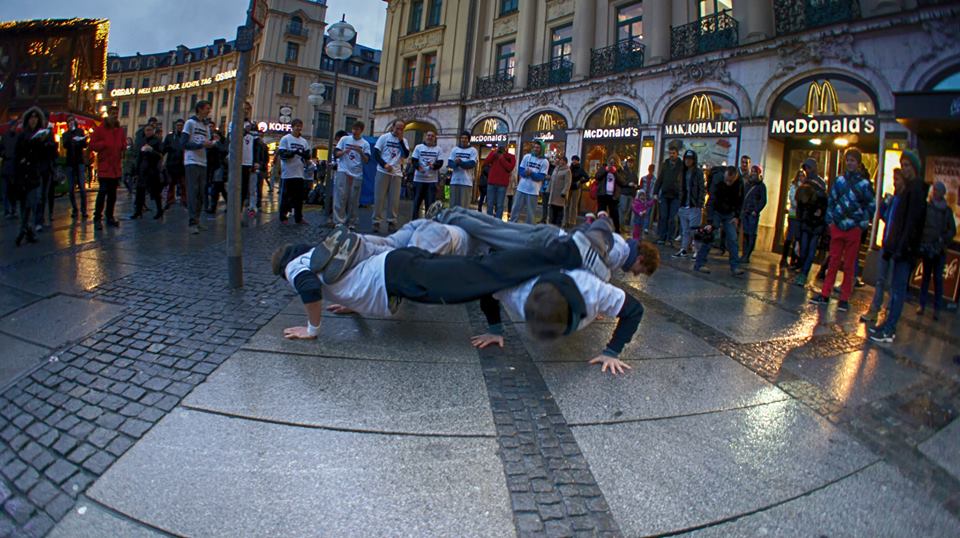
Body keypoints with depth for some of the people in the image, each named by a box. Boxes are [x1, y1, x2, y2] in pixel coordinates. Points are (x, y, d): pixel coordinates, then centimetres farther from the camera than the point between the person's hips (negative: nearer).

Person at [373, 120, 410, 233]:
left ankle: (392, 222, 9)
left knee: (394, 199, 2)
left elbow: (406, 155, -3)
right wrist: (384, 164, -14)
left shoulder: (403, 141, 10)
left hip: (397, 173, 3)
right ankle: (377, 221, 5)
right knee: (379, 197, -1)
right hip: (383, 172, -2)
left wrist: (401, 140, -7)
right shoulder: (384, 137, 3)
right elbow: (375, 153, -1)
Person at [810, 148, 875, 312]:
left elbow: (871, 207, 1)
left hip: (853, 229, -3)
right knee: (833, 262, 7)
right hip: (837, 227, 3)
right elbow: (831, 201, 11)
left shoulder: (864, 183, -3)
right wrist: (830, 221, 6)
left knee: (848, 265, 4)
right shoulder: (839, 181, 7)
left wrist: (862, 225, -3)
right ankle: (825, 294, 11)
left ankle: (844, 299, 9)